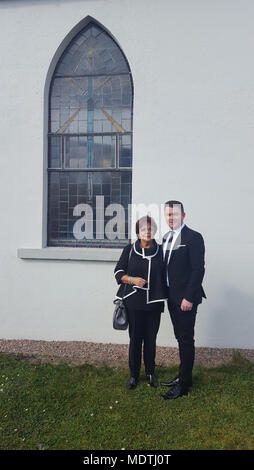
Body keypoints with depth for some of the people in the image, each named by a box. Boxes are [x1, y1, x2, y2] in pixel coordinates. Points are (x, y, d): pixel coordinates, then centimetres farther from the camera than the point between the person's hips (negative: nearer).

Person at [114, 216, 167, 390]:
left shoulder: (161, 251, 5)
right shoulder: (129, 250, 3)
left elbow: (166, 275, 11)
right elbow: (118, 272, 4)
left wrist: (164, 296, 1)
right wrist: (132, 279, -13)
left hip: (154, 303, 1)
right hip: (134, 303, -1)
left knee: (151, 339, 10)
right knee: (135, 339, 6)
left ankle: (150, 372, 29)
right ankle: (134, 375, 22)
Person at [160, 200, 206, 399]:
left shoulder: (193, 237, -11)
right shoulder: (166, 238, 12)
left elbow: (198, 269, -16)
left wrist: (189, 298, -19)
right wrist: (167, 294, 10)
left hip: (186, 298, -7)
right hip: (172, 297, 7)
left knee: (186, 340, 2)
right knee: (180, 338, 16)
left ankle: (184, 385, 13)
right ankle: (183, 377, 30)